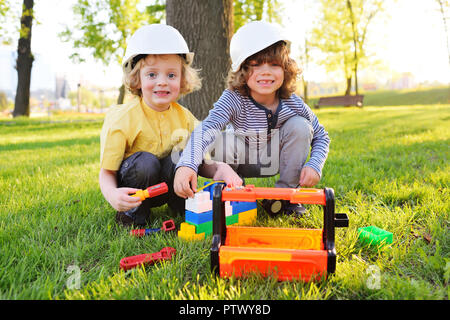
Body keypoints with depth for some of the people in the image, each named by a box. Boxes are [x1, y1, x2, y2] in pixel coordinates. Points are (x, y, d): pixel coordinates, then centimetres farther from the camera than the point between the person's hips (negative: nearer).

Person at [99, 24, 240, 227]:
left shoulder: (184, 117, -6)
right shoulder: (122, 119, -19)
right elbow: (107, 172, -17)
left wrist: (219, 168, -28)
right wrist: (112, 195, -40)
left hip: (168, 182, 3)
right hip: (131, 187, -2)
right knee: (146, 161, -33)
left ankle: (181, 205, -4)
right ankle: (133, 212, -8)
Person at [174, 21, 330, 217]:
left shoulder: (292, 104, -19)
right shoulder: (233, 99, -28)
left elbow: (321, 136, -6)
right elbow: (206, 129, -43)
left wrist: (314, 165, -24)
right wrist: (187, 164, -61)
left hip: (274, 160, 2)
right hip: (241, 159, -2)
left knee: (300, 126, -22)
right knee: (215, 141, -31)